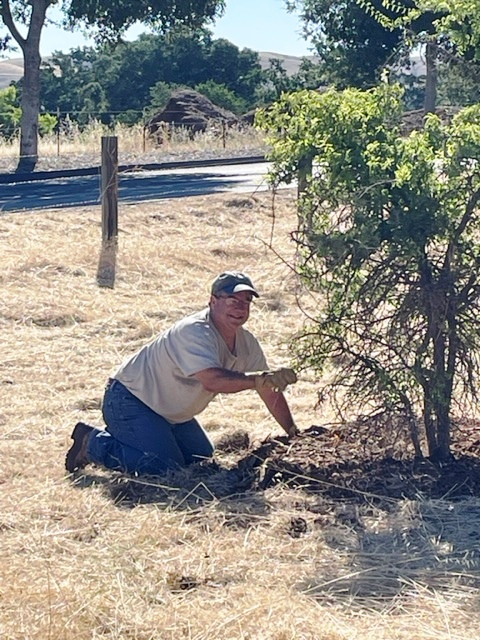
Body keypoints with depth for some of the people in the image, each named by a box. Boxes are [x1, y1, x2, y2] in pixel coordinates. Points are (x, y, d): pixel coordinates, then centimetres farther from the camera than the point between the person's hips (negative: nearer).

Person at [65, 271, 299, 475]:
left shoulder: (247, 343, -2)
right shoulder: (195, 331, -29)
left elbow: (269, 390, 6)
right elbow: (212, 380, -45)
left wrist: (294, 434, 4)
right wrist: (259, 379, -49)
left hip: (170, 413, 10)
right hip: (129, 399, -10)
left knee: (202, 457, 15)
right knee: (165, 466, -21)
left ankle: (122, 437, 23)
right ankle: (93, 444, -3)